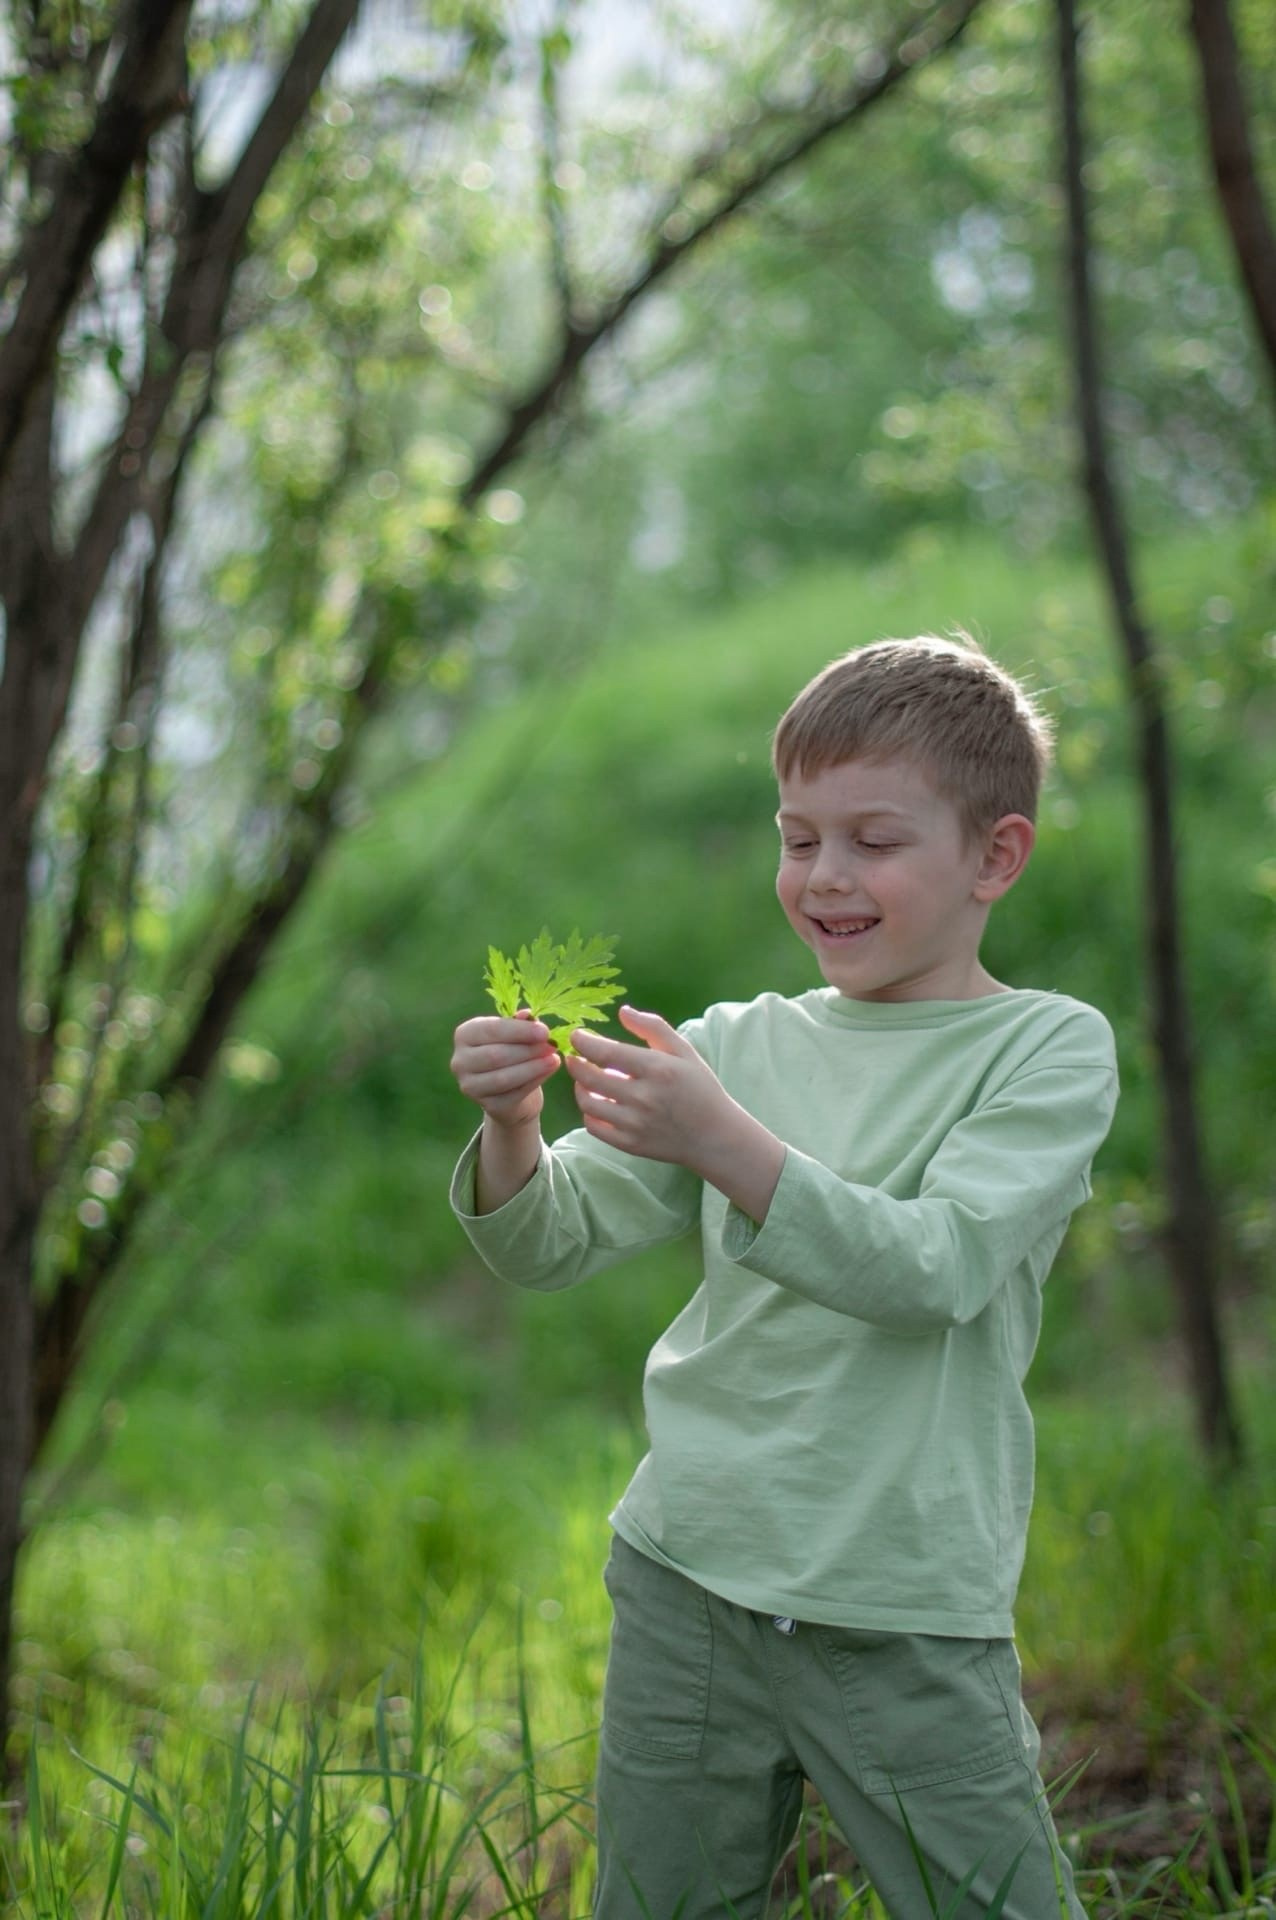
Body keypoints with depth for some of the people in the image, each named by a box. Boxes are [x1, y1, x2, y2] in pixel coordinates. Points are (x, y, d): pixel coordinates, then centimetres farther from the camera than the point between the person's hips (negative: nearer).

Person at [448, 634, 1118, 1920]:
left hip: (907, 1619, -3)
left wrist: (720, 1141, -31)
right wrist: (511, 1127, -17)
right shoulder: (742, 1046, 7)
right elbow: (550, 1244, 5)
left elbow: (934, 1268, -18)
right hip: (685, 1574, 4)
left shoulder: (1051, 1050, -3)